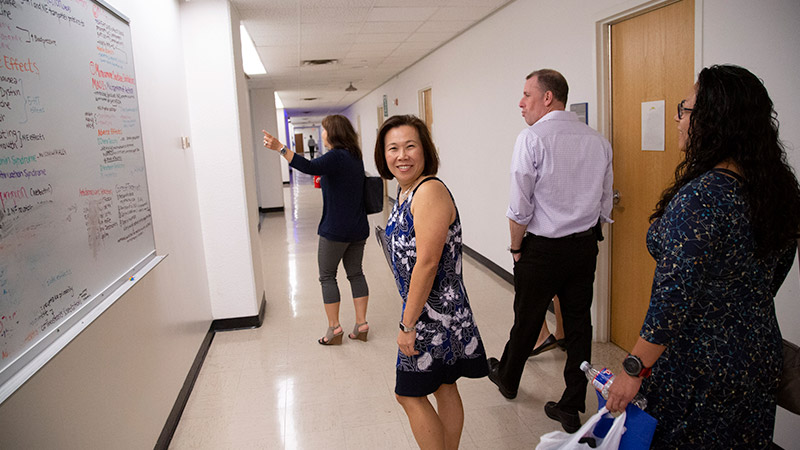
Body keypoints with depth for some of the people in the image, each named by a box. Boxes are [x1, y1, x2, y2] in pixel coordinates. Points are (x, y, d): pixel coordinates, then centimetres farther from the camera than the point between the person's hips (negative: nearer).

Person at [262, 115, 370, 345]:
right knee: (355, 273, 14)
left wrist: (280, 148, -38)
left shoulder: (336, 157, -17)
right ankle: (361, 324, 17)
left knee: (327, 276, 6)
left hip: (336, 229, -8)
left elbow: (309, 167, -34)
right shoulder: (355, 157, 11)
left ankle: (334, 328, 10)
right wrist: (326, 180, 17)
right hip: (358, 228, 8)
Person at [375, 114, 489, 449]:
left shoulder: (430, 191, -22)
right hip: (430, 309, 9)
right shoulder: (405, 190, 8)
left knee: (410, 394, 5)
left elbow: (427, 264, -25)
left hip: (433, 313, -9)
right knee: (443, 388, 20)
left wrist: (408, 325, -20)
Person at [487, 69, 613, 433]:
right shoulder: (598, 141, 5)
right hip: (586, 246, 6)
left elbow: (520, 207, -17)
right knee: (578, 323, 12)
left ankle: (507, 378, 37)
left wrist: (516, 247, -3)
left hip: (543, 249, -5)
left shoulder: (532, 138, -15)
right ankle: (572, 407, 22)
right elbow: (605, 205, 10)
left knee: (527, 320, 13)